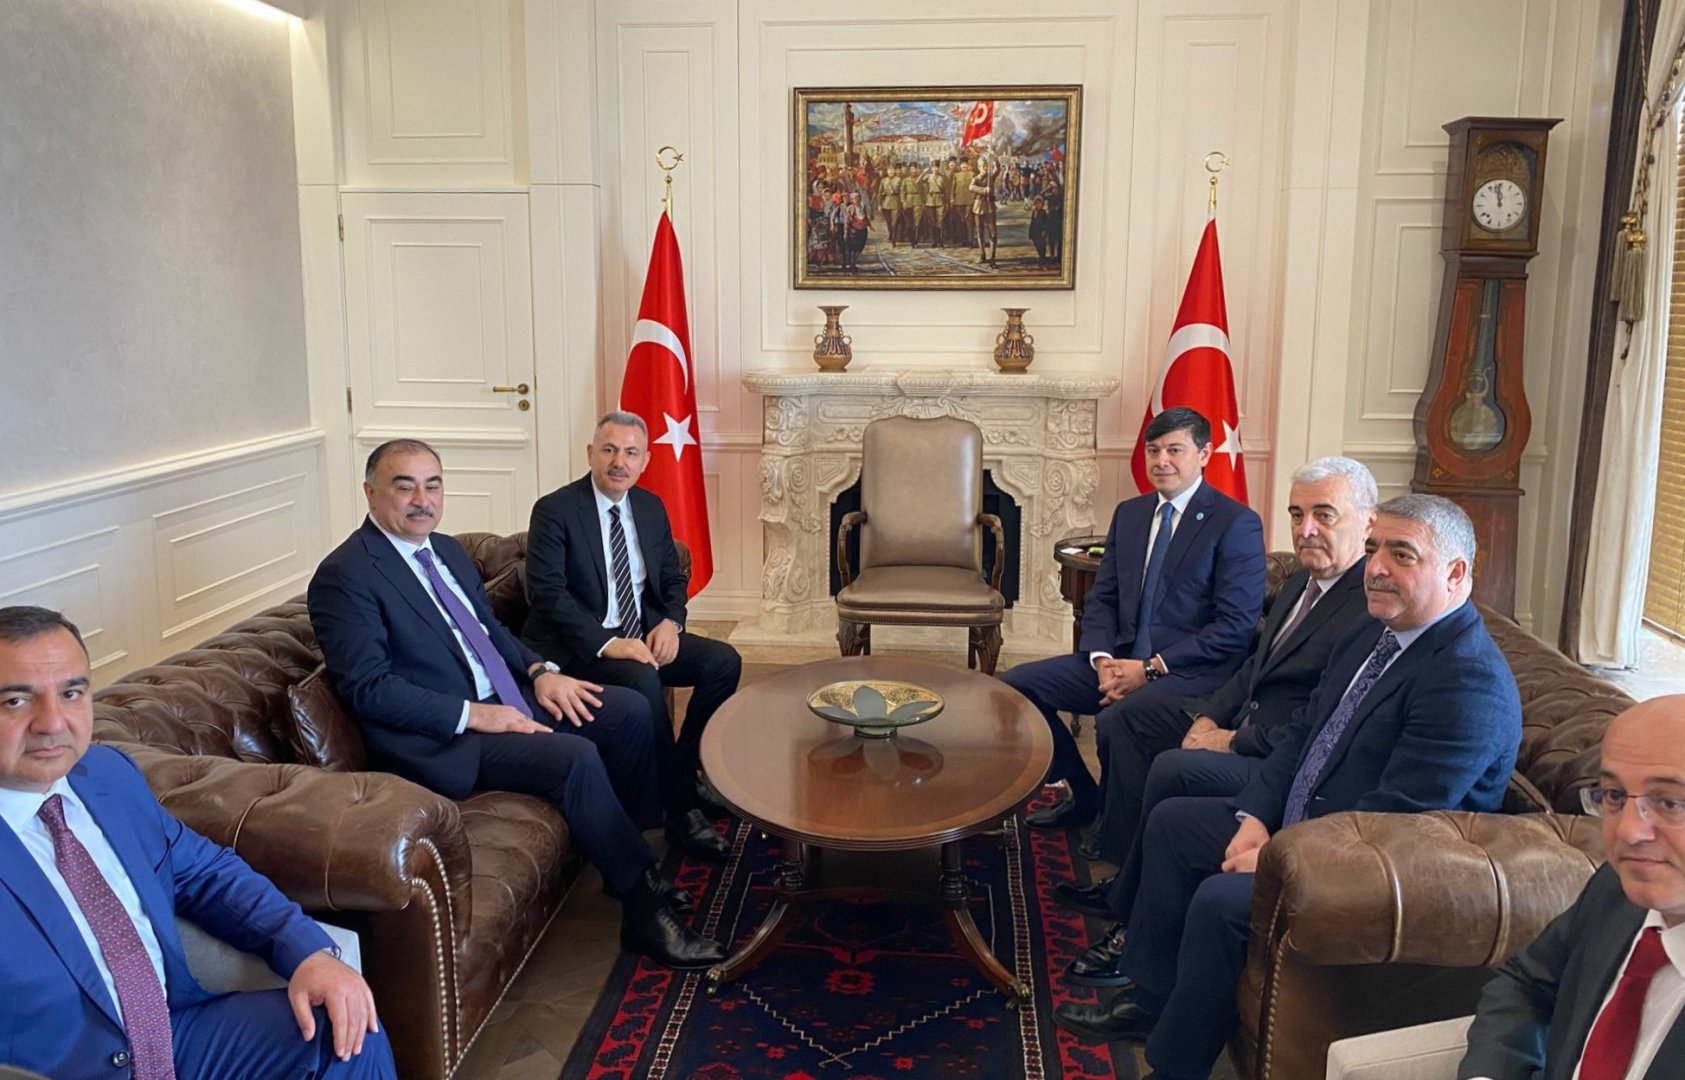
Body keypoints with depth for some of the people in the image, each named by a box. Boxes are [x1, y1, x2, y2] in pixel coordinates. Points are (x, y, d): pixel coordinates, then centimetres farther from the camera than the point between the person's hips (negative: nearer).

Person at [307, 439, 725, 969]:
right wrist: (472, 714, -22)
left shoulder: (447, 550, 14)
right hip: (443, 738, -9)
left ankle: (625, 849, 11)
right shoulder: (343, 577, -13)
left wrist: (539, 671, 2)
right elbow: (366, 687, -19)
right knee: (575, 756, -27)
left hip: (505, 701, 9)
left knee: (629, 710, -2)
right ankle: (646, 908, -13)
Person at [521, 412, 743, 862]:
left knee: (724, 660, -12)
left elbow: (673, 579, 15)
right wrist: (607, 643, -27)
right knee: (643, 681, -33)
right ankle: (681, 808, -21)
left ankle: (686, 768, 1)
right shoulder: (554, 510, -10)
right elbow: (546, 592, -17)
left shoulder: (651, 507, 9)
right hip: (580, 646, -6)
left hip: (643, 634, 7)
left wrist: (670, 622, -8)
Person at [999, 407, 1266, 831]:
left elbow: (1236, 626, -12)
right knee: (1016, 684, -7)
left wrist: (1151, 668, -17)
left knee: (1116, 718, -34)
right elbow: (1101, 598, 13)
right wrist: (1102, 660, -7)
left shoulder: (1237, 524, -6)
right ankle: (1084, 796, 9)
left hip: (1191, 670, -7)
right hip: (1122, 658, 7)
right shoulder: (1129, 513, 14)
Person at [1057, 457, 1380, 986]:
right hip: (1244, 717, 11)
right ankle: (1126, 873, 9)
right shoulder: (1301, 581, 11)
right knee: (1128, 718, 11)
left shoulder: (1374, 606, -22)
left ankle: (1136, 917, -10)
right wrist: (1210, 715, 1)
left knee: (1174, 769, -30)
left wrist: (1235, 741, -18)